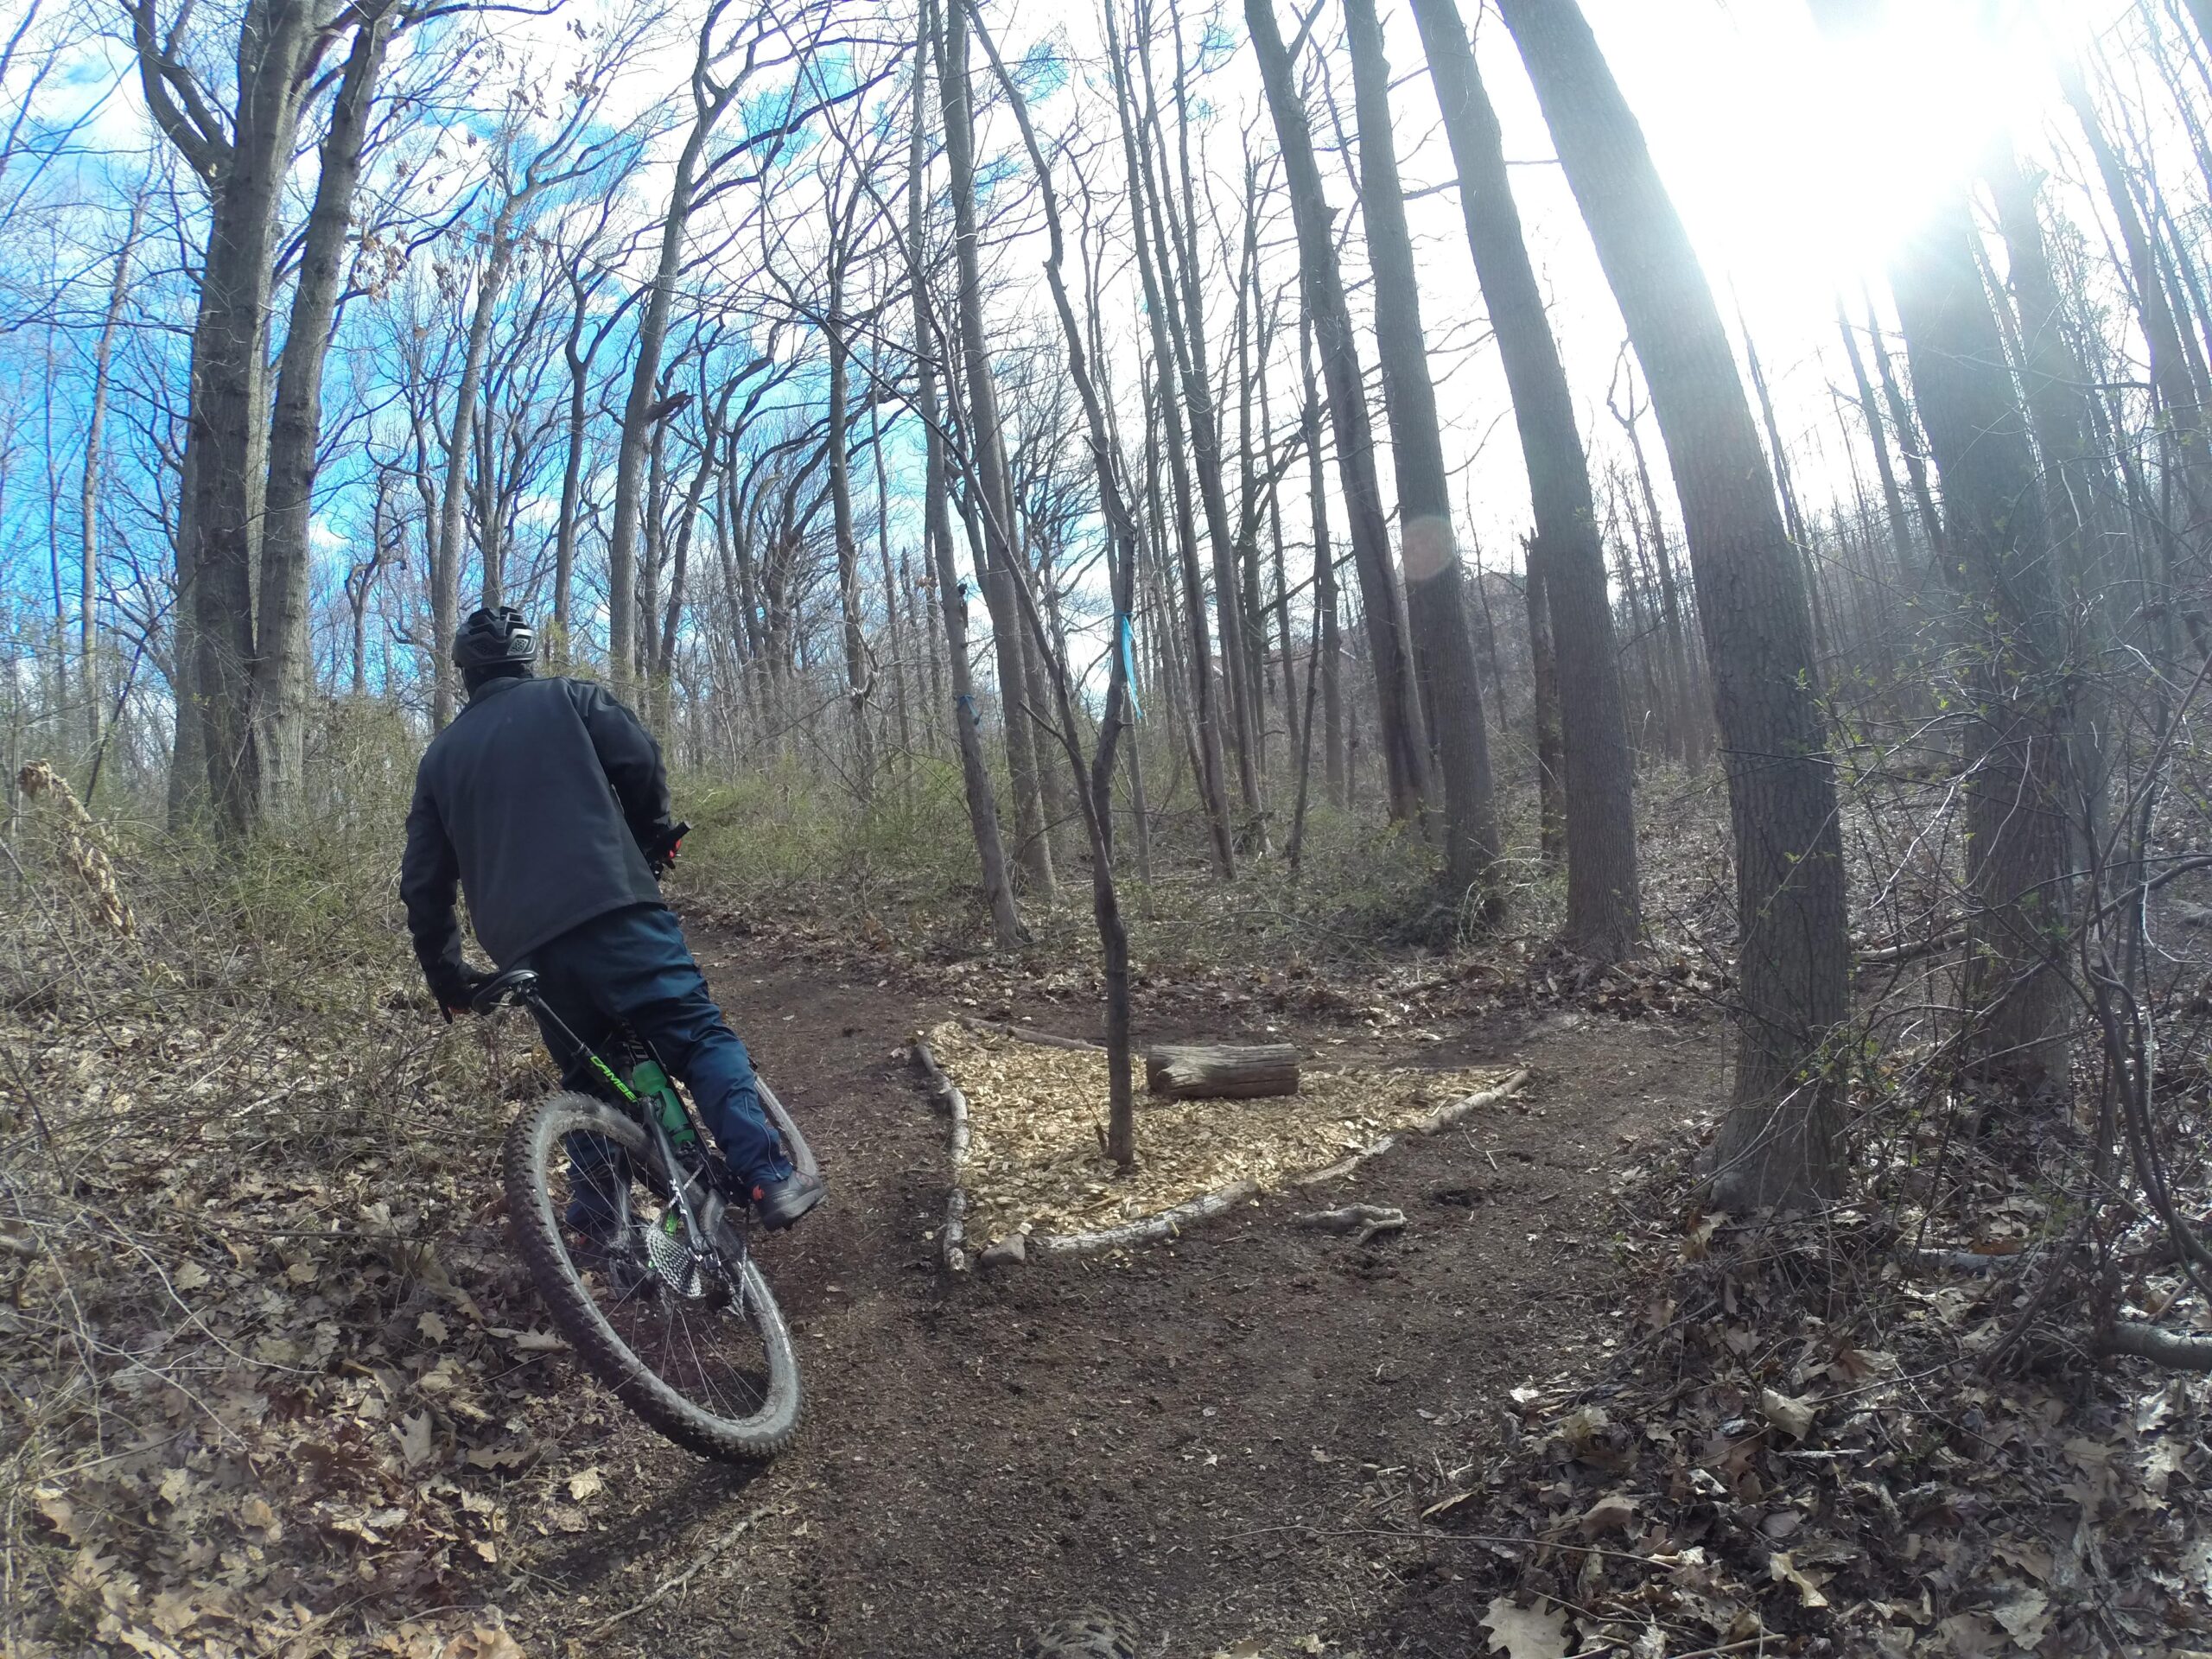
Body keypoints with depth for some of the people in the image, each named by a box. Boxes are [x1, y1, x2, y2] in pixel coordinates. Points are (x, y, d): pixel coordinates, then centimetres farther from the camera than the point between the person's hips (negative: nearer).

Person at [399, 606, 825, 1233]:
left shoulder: (440, 755, 23)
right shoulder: (569, 699, 13)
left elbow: (422, 882, 21)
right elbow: (641, 761, -3)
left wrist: (445, 973, 30)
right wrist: (655, 837, 15)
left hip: (526, 947, 4)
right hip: (611, 910, -4)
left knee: (588, 1077, 20)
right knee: (701, 1037, -2)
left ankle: (601, 1220, 16)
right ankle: (769, 1177, -16)